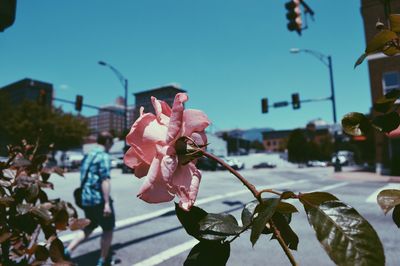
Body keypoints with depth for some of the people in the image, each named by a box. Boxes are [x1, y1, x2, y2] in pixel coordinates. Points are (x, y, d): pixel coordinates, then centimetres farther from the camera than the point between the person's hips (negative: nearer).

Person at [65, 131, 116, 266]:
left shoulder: (88, 155, 14)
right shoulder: (104, 156, -13)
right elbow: (105, 180, -21)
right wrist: (107, 203, -22)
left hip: (86, 199, 8)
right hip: (99, 199, -8)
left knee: (89, 227, 23)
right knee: (108, 229, 8)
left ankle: (68, 250, 13)